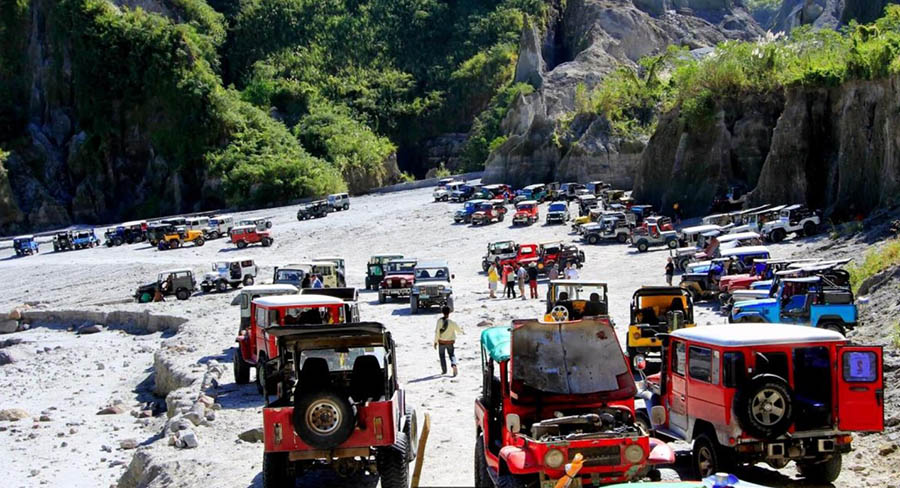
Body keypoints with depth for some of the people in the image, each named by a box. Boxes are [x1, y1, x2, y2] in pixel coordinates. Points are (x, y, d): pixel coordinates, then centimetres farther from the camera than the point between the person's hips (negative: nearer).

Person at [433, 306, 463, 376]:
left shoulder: (440, 321, -14)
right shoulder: (452, 322, -14)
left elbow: (437, 332, -15)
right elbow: (458, 330, 1)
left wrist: (435, 342, -8)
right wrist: (462, 332, 24)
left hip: (441, 342, 0)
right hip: (450, 342, 0)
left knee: (442, 355, 17)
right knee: (452, 354, 15)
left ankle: (444, 370, 22)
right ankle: (453, 364, -13)